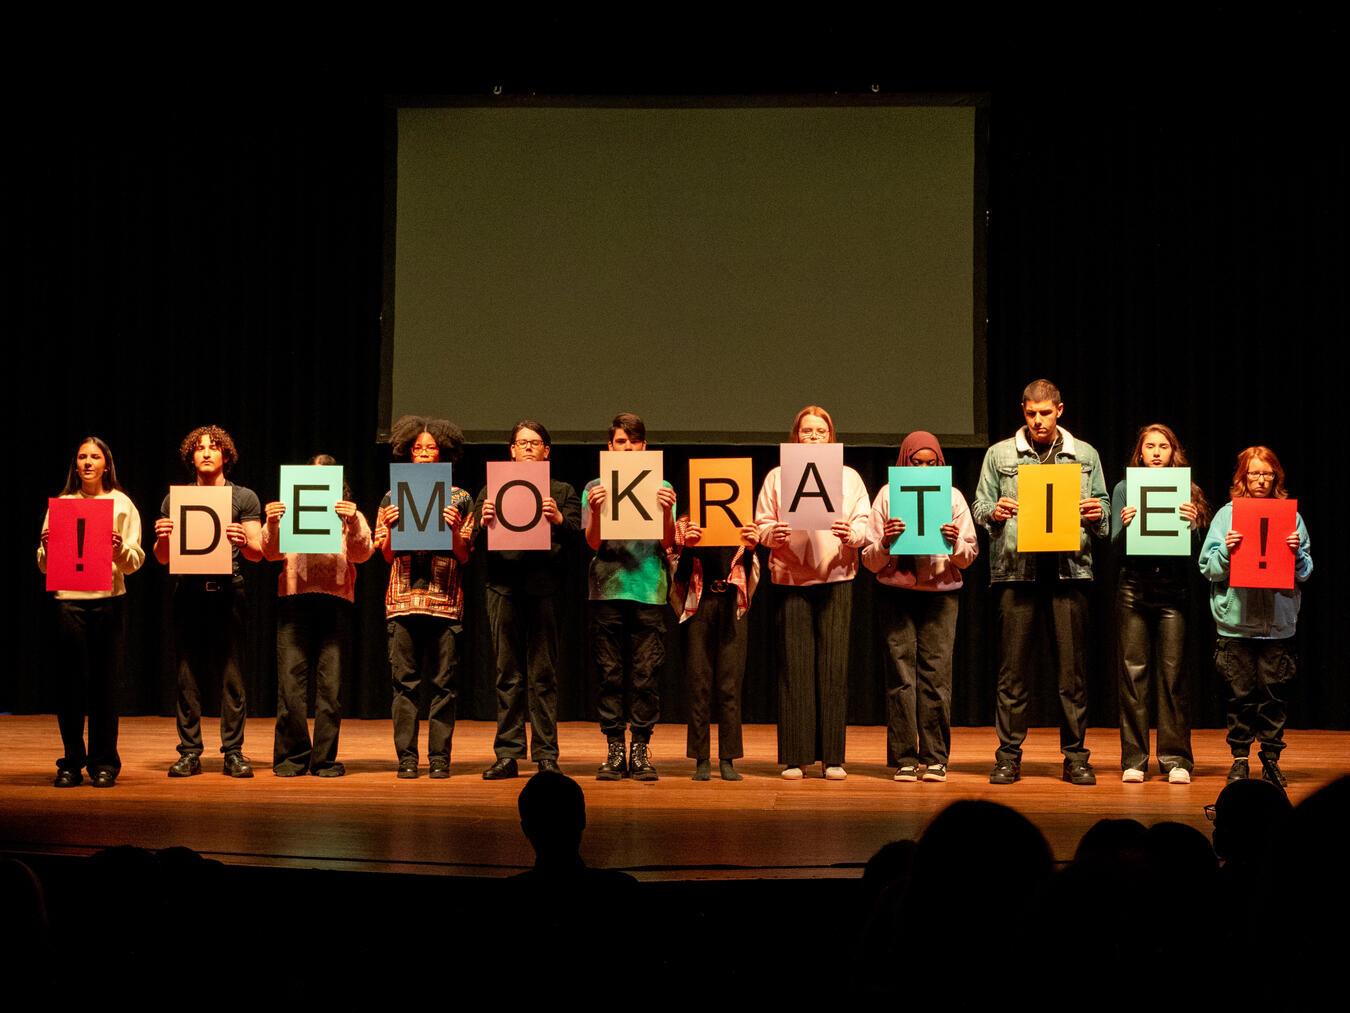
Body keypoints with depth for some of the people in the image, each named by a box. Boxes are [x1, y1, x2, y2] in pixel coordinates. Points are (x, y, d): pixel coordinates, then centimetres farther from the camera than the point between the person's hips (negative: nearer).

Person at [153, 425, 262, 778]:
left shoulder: (244, 498, 9)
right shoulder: (174, 499, 14)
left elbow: (258, 554, 3)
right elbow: (162, 558, 14)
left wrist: (243, 541, -18)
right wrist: (161, 538, -8)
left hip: (227, 590, -2)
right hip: (188, 591, 2)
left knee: (231, 675, -3)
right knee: (187, 675, 0)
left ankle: (234, 752, 0)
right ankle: (189, 753, 4)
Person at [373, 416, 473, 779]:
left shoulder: (459, 499, 8)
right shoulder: (394, 498, 12)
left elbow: (464, 556, 6)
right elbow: (387, 554, 11)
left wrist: (455, 529, -11)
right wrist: (390, 527, -7)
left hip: (445, 600, -1)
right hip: (403, 598, 1)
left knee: (443, 682, -1)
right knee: (405, 682, 0)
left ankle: (439, 758, 2)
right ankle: (406, 757, 3)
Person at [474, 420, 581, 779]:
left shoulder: (562, 492, 13)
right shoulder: (492, 490, 16)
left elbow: (575, 538, 0)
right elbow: (474, 542, 8)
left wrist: (558, 520, -20)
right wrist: (484, 523, -13)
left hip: (543, 585, -1)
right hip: (503, 584, 1)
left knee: (543, 675, -2)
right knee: (508, 675, 2)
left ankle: (546, 755, 0)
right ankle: (507, 755, 4)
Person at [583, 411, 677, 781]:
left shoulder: (661, 487, 9)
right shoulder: (595, 488, 9)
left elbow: (669, 544, 2)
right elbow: (594, 543, 1)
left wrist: (666, 512, -14)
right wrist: (595, 511, -16)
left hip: (649, 590, 0)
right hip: (607, 590, 0)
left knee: (645, 675, -2)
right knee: (610, 674, 1)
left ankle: (641, 750, 3)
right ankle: (614, 750, 5)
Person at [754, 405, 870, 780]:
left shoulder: (849, 477, 12)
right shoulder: (777, 477, 11)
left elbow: (864, 524, 5)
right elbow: (762, 524, 7)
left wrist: (852, 535, -16)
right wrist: (773, 535, -15)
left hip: (836, 579, 0)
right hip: (790, 579, 0)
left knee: (833, 665, -3)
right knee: (794, 665, -3)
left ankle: (832, 756, 1)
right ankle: (795, 757, 1)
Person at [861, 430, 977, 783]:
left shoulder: (952, 497, 7)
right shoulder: (888, 495, 6)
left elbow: (970, 556, 6)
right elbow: (869, 561, 4)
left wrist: (955, 543, -15)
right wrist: (885, 542, -17)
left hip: (941, 593, 0)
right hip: (895, 592, 0)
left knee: (936, 672, -5)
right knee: (901, 672, -5)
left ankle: (935, 758, -1)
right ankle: (904, 759, -2)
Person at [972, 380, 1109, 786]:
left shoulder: (1085, 456, 14)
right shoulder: (1000, 454, 11)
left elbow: (1103, 509, 15)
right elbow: (979, 506, 8)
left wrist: (1098, 513, -7)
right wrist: (993, 513, -13)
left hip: (1069, 568, 1)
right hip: (1016, 569, -1)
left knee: (1073, 667, 1)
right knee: (1013, 666, 0)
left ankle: (1075, 756, 7)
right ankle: (1008, 755, 5)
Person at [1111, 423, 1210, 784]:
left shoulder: (1186, 491, 7)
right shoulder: (1124, 490, 7)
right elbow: (1116, 548, 3)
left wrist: (1192, 523, -16)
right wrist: (1124, 525, -16)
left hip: (1173, 589, 0)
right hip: (1134, 588, 0)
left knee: (1173, 674, -1)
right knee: (1133, 673, 1)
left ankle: (1176, 759, 4)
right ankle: (1134, 760, 5)